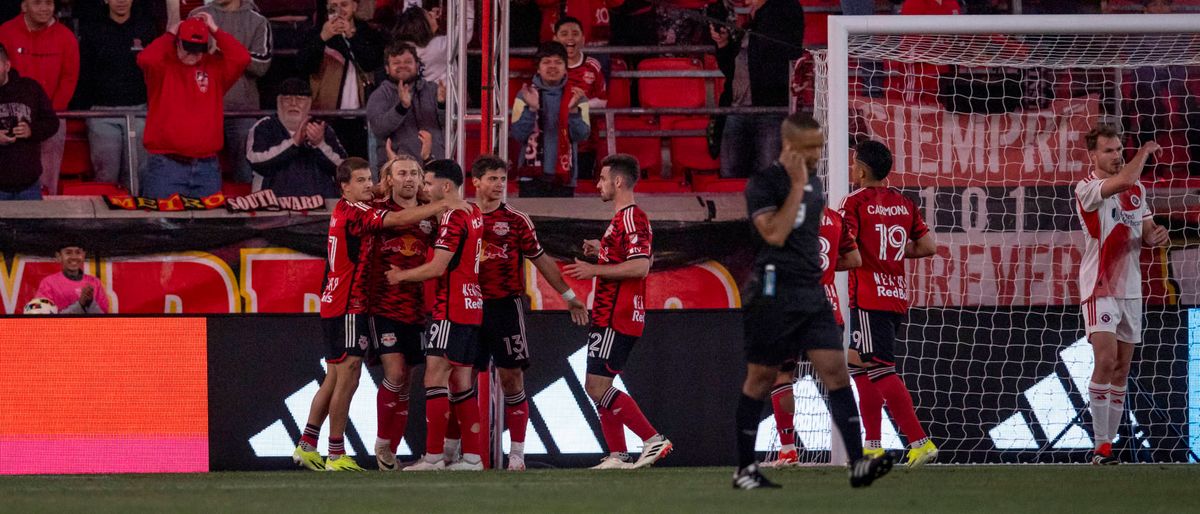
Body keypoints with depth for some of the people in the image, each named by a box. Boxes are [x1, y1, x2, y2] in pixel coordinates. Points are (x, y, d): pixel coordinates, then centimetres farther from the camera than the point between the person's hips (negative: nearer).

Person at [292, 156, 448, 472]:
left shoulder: (344, 211, 14)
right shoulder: (353, 212, -14)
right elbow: (399, 219, -21)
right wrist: (444, 205, -20)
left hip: (334, 305, 10)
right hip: (348, 307, -10)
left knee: (334, 380, 14)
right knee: (348, 378, -8)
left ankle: (307, 446, 17)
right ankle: (336, 455, -7)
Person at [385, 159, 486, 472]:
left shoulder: (453, 218, -14)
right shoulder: (474, 214, 14)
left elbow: (437, 268, -18)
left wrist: (401, 276, -4)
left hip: (452, 309, -9)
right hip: (472, 307, 9)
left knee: (435, 377, -10)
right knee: (461, 383, 11)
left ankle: (433, 456, -15)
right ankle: (473, 455, 10)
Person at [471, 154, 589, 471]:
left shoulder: (515, 220, 4)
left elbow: (541, 260, 10)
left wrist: (568, 296, 11)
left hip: (506, 304, -2)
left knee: (512, 377, -5)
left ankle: (517, 453, -2)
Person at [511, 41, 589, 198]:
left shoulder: (576, 97, 6)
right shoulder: (525, 95, 6)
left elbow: (581, 135, -5)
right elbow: (518, 134, -4)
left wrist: (573, 110, -22)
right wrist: (531, 109, -19)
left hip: (563, 176, 1)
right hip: (533, 174, -1)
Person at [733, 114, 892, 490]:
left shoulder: (814, 182, 14)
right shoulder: (763, 183, -10)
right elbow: (775, 234, -22)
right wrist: (797, 186, -19)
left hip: (812, 293, 7)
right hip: (775, 292, -7)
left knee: (836, 371, -5)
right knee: (760, 380, 2)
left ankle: (857, 464, -12)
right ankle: (744, 470, 12)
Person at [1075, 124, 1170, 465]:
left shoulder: (1137, 190, 12)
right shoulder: (1086, 189, -11)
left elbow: (1145, 231, 21)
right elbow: (1124, 180, -29)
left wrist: (1156, 236, -3)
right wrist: (1146, 151, -12)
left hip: (1130, 289, 7)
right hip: (1100, 288, -7)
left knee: (1121, 369, 7)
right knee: (1106, 360, -19)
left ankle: (1109, 443, 11)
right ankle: (1101, 446, -18)